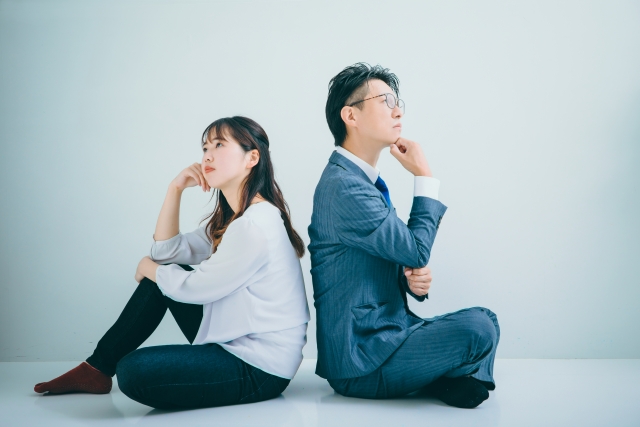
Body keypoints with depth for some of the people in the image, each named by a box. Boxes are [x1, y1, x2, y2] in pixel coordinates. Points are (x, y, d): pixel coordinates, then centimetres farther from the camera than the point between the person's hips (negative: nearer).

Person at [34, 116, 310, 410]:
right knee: (162, 275, 12)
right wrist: (175, 189, -1)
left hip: (260, 370, -10)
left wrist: (149, 269, 4)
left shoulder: (256, 226, -23)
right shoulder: (231, 218, 11)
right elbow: (166, 251, 9)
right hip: (234, 344, 10)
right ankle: (98, 368, 19)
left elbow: (195, 289, -15)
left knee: (133, 372, -22)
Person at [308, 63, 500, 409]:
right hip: (360, 361, -10)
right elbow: (417, 250, -17)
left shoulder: (367, 183, 14)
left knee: (485, 320, 8)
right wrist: (423, 176, -7)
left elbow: (403, 258, 18)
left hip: (386, 334, 10)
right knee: (477, 328, -24)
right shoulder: (344, 187, -19)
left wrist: (412, 278, -5)